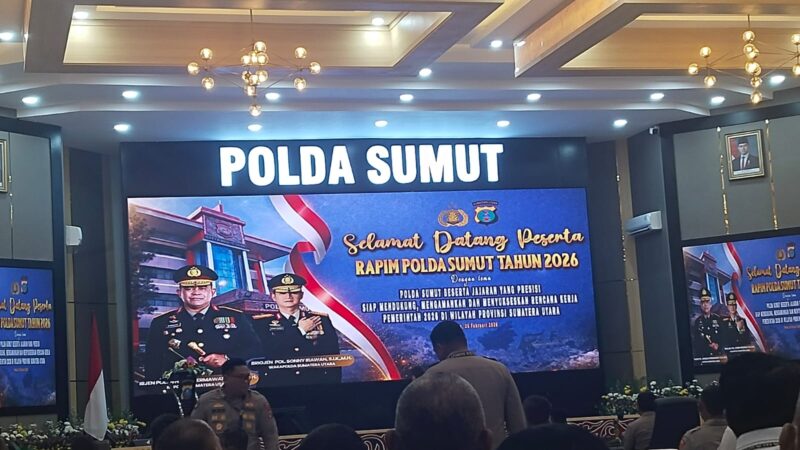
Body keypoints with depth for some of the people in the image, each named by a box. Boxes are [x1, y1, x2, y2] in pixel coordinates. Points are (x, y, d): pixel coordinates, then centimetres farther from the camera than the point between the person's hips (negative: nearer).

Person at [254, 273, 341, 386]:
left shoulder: (321, 320, 7)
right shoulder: (262, 322, 4)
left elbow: (332, 357, 3)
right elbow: (268, 352, -11)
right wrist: (300, 331, -7)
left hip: (316, 384, 1)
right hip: (277, 385, -1)